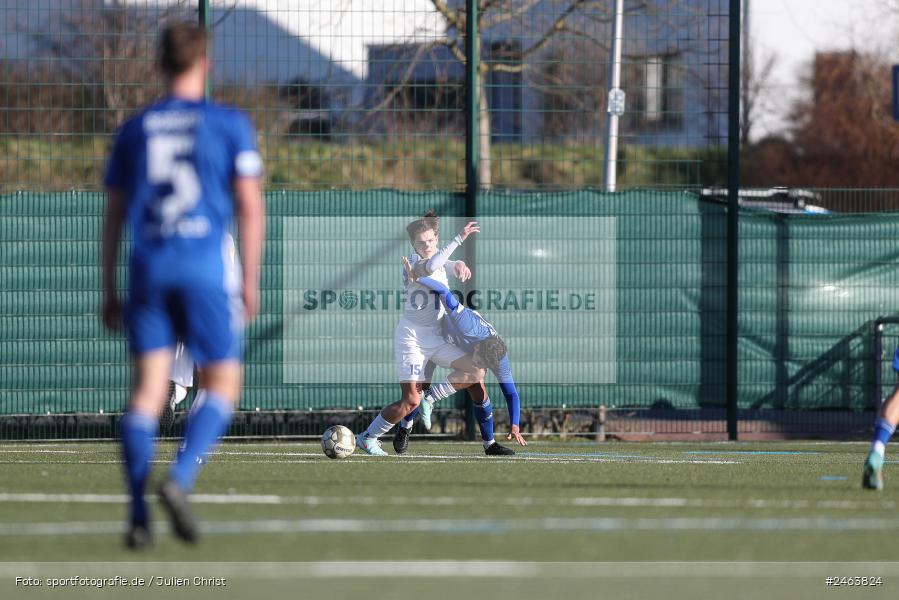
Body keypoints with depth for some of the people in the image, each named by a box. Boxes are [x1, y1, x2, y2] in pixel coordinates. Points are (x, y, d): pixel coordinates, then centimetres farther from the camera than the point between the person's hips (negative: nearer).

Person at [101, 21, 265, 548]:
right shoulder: (230, 124, 3)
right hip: (208, 266, -3)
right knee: (223, 386, 5)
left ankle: (139, 516, -7)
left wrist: (110, 290, 16)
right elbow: (251, 206, -2)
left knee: (148, 389, 2)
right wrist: (251, 281, 1)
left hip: (148, 267, 3)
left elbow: (114, 214, 12)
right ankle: (179, 480, -18)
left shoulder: (134, 129, 12)